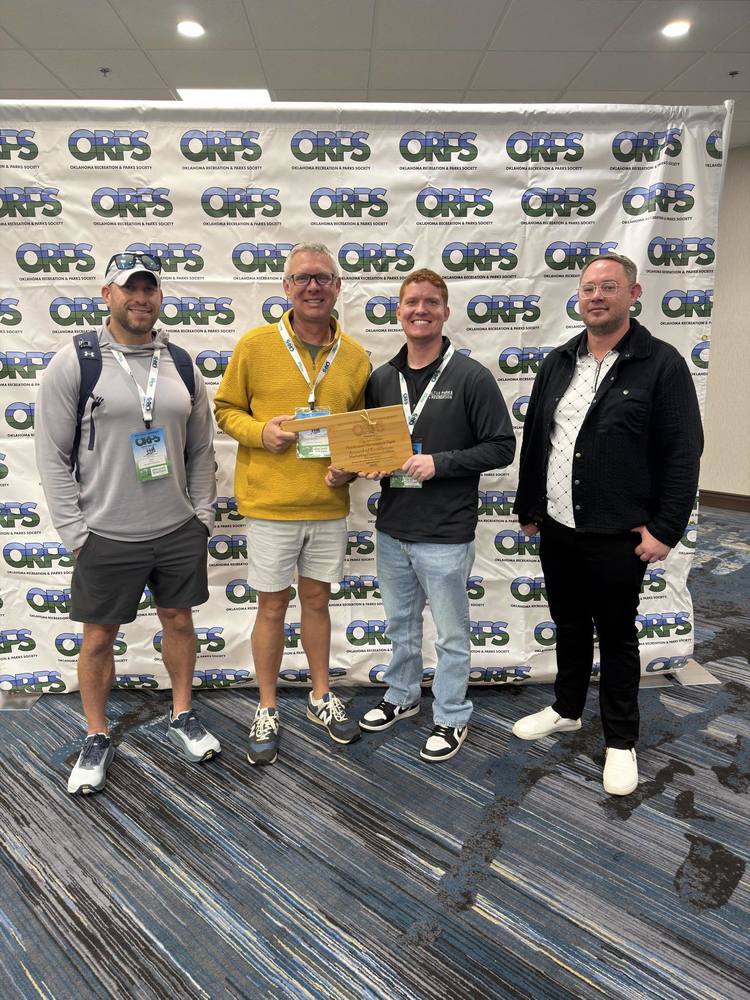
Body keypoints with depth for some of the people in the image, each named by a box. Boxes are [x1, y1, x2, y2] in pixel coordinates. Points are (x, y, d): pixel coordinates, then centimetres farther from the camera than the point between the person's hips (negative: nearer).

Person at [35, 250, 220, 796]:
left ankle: (183, 716, 36)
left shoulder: (180, 362, 5)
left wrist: (202, 516, 4)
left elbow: (200, 449, 9)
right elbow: (54, 455, -6)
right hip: (106, 536, -3)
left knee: (179, 620, 15)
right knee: (99, 637, 9)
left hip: (179, 530, 3)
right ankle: (97, 739, 31)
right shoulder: (75, 361, -7)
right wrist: (75, 534, -9)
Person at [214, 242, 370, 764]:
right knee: (273, 606, 8)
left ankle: (322, 697, 35)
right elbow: (226, 409, 3)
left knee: (317, 599, 16)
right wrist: (260, 432, -17)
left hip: (329, 505, 3)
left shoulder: (356, 357, 3)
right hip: (270, 504, -2)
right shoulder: (255, 345, -5)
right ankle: (268, 711, 27)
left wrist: (350, 466, -6)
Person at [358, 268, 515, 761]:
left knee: (451, 635, 11)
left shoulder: (471, 376, -10)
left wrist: (439, 463, -20)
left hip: (446, 534, -5)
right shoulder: (382, 379, 6)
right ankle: (402, 696, 44)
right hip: (392, 529, 6)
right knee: (401, 623, 23)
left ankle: (452, 719, 30)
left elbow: (502, 447, -11)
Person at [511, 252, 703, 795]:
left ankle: (621, 741, 27)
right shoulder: (558, 363, 8)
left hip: (618, 536, -5)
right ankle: (567, 709, 40)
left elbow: (683, 454, -10)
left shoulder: (661, 364, -8)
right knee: (569, 625, 19)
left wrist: (665, 529, -14)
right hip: (556, 528, 5)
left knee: (616, 635, 9)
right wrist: (529, 507, 12)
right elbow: (533, 440, 12)